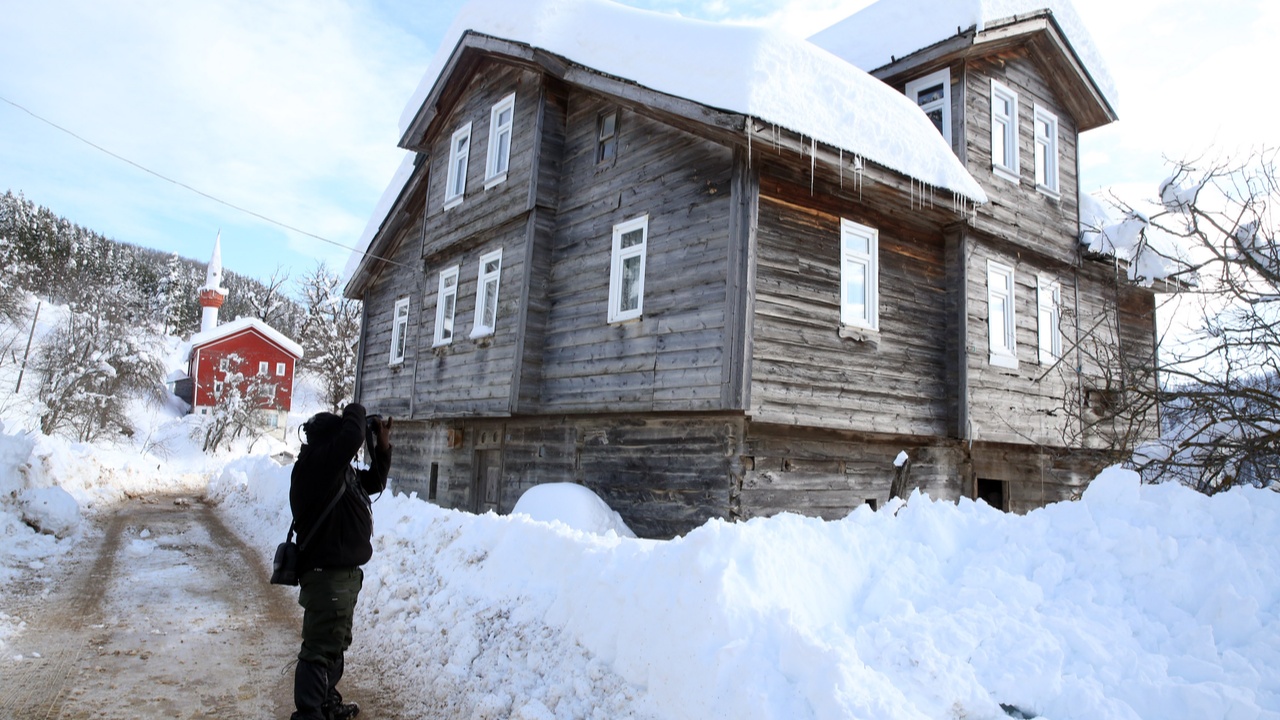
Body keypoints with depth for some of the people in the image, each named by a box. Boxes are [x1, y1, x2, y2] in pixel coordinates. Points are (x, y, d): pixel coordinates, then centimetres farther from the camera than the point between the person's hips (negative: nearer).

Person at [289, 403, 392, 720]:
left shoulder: (341, 469, 11)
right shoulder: (315, 464, -19)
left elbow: (373, 482, 23)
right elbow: (351, 437, -34)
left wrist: (382, 446, 10)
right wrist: (355, 410, -12)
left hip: (344, 573, 11)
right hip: (327, 575, -11)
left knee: (336, 644, 23)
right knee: (320, 649, -7)